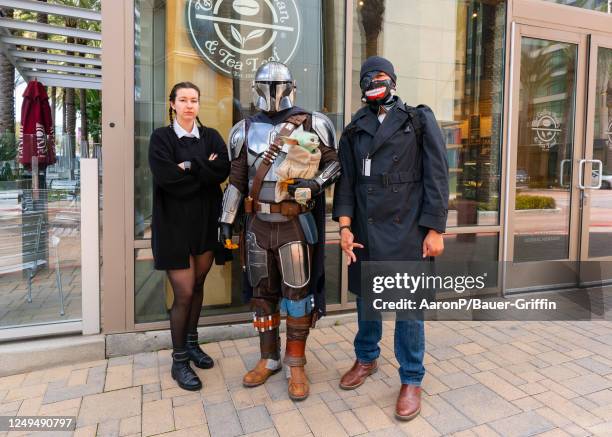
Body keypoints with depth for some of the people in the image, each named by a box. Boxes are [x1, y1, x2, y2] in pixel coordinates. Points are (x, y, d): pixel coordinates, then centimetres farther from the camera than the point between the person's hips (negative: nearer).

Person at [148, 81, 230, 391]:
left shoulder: (211, 137, 8)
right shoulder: (161, 137, -2)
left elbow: (224, 169, -10)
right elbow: (166, 177, -18)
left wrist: (189, 167, -16)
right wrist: (205, 171, -11)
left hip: (206, 222, 4)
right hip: (175, 224, -4)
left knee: (198, 285, 13)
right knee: (184, 293, -2)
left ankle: (191, 342, 34)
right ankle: (179, 360, 16)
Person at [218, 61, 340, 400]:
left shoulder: (312, 125, -1)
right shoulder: (245, 130, 9)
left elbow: (334, 162, 3)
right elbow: (236, 179, 12)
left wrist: (314, 185, -17)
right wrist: (226, 220, 10)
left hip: (295, 223, -3)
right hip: (258, 223, 4)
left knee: (297, 293, 1)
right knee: (262, 292, 11)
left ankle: (296, 364, 18)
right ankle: (269, 359, 28)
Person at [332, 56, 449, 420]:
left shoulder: (420, 120, 3)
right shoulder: (354, 129, 12)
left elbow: (436, 177, -3)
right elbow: (346, 180, 7)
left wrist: (435, 229, -9)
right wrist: (345, 226, -3)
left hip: (407, 230, -3)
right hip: (365, 230, 4)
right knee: (366, 298, 15)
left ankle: (411, 381, 19)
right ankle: (366, 359, 37)